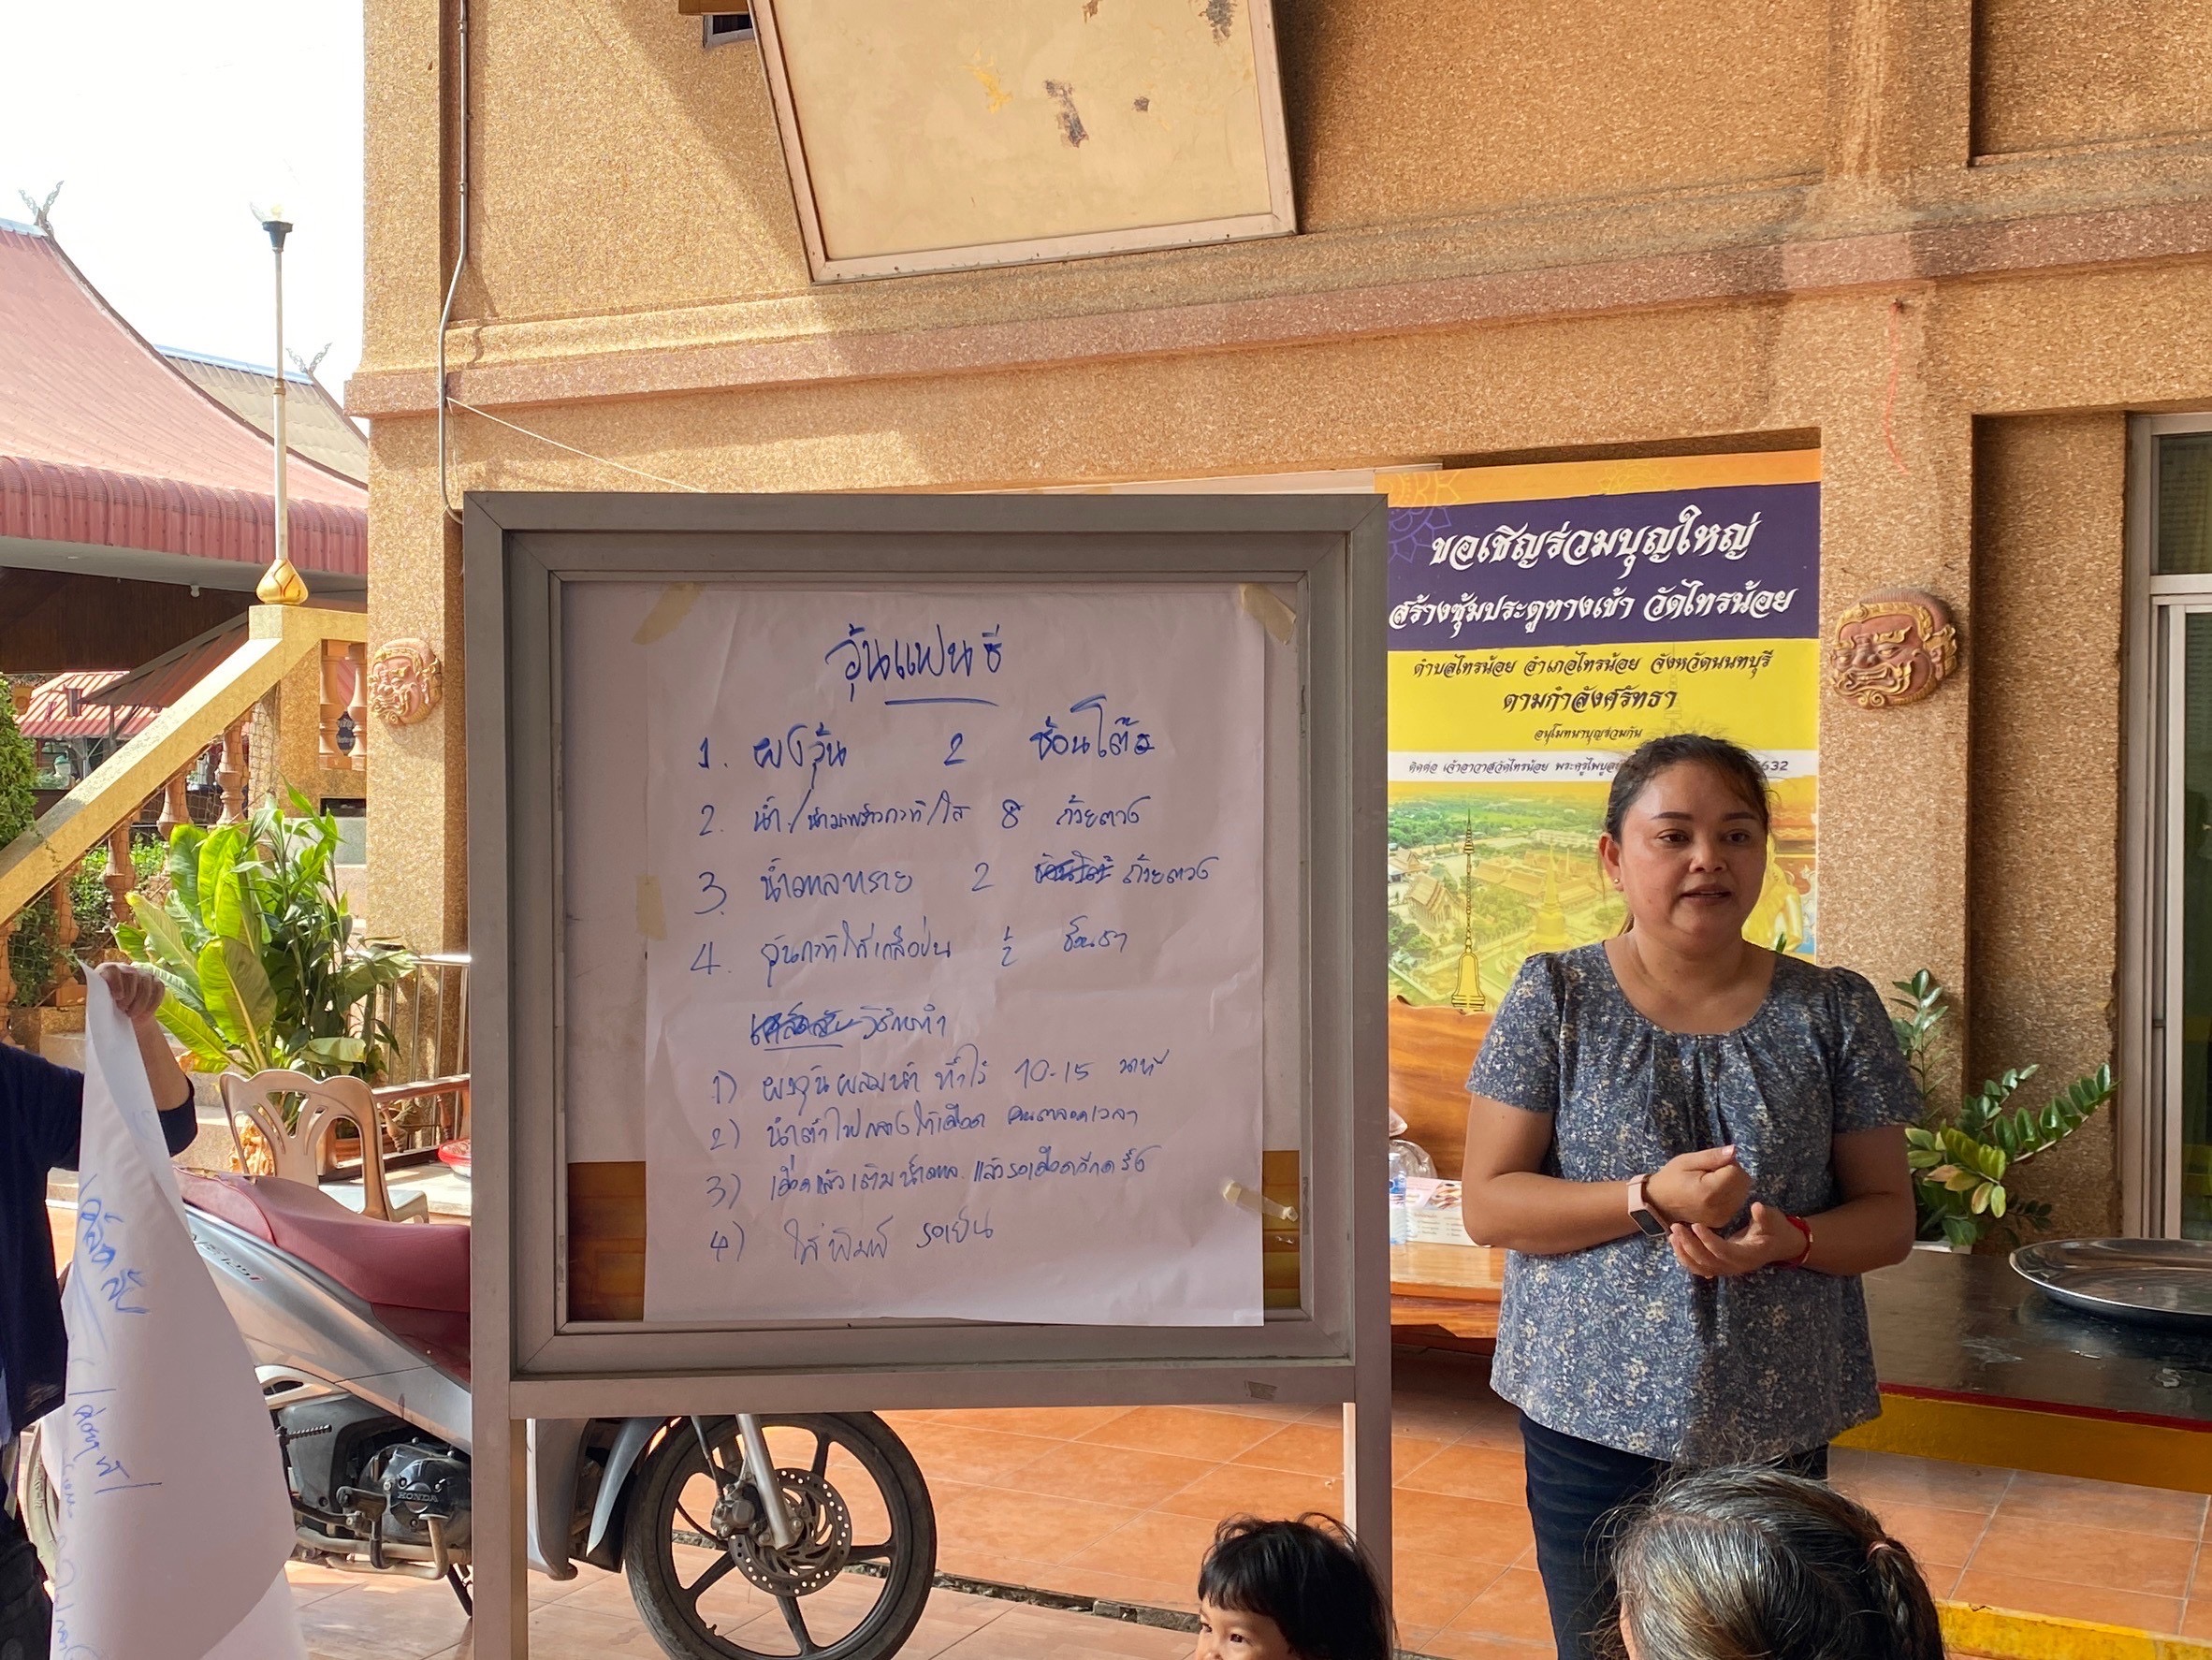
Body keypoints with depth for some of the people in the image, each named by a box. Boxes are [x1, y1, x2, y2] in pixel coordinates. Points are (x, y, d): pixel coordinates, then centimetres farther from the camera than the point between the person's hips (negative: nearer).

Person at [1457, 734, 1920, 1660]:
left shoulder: (1833, 1011, 2)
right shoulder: (1554, 997, -3)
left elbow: (1889, 1215, 4)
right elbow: (1488, 1203, -6)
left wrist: (1791, 1239, -18)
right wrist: (1651, 1199, -20)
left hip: (1775, 1425, 1)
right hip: (1590, 1418, -1)